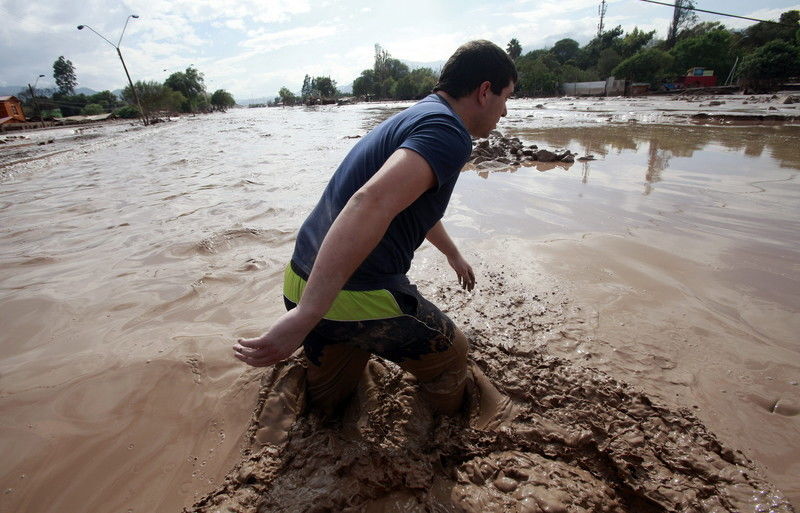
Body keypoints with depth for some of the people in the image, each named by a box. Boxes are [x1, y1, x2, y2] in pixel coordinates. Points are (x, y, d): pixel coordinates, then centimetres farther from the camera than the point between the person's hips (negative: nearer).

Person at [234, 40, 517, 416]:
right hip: (360, 297, -9)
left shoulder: (413, 118, 19)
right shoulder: (448, 132, -14)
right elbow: (372, 203, -33)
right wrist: (306, 316, -37)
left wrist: (454, 256, 47)